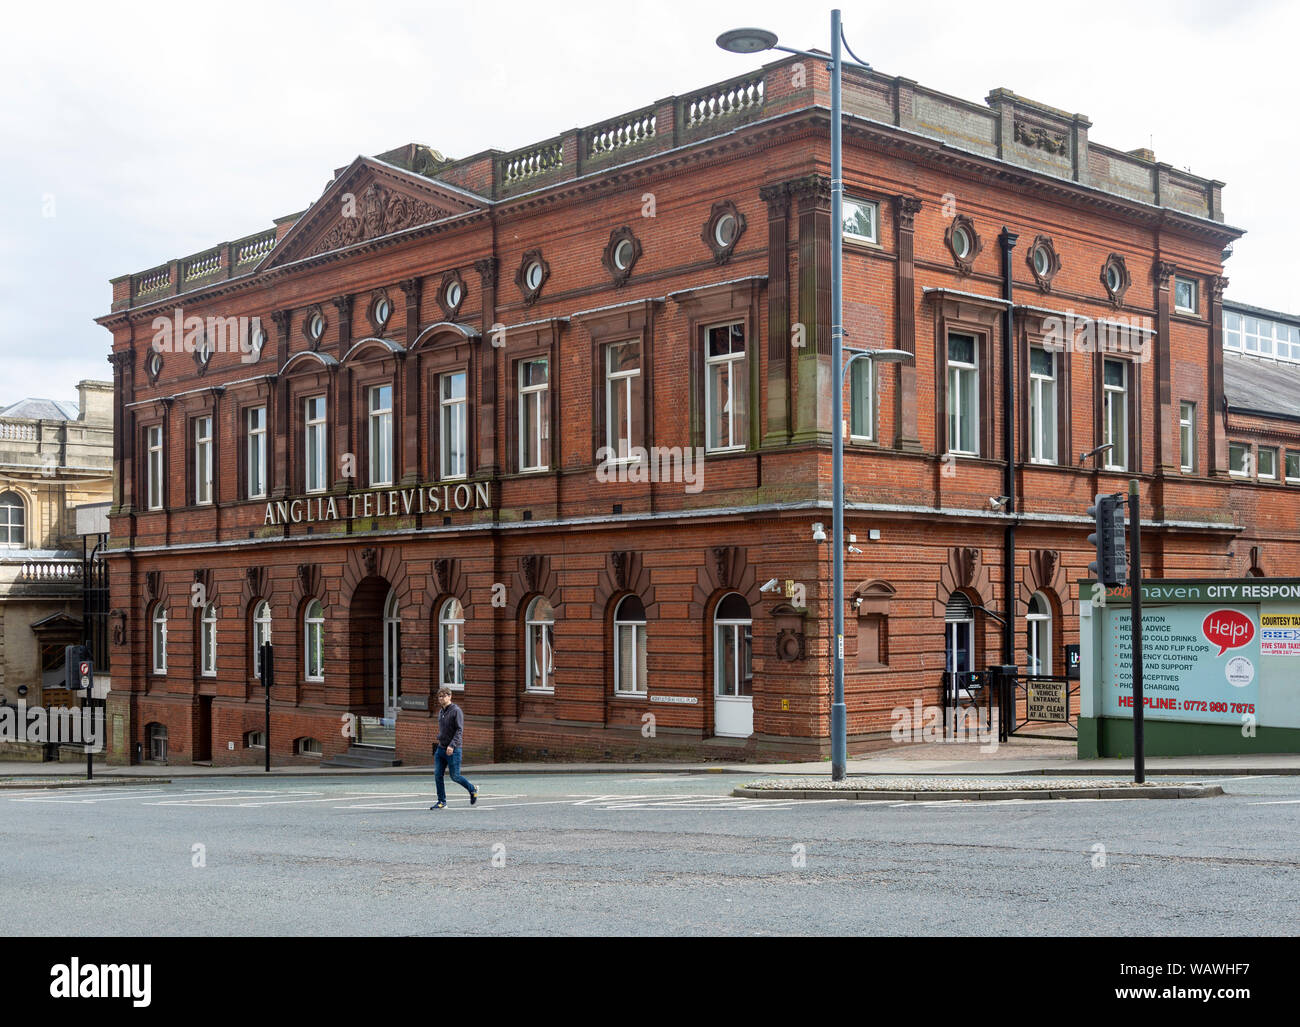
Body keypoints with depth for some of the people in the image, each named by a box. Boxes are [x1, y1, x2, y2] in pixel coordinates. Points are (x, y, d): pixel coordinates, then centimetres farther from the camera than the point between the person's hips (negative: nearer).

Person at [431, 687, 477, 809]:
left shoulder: (456, 711, -12)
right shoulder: (440, 712, 12)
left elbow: (460, 730, -19)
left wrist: (452, 745, -27)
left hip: (453, 750, -7)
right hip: (440, 748, 7)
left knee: (455, 776, 0)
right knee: (438, 775, -1)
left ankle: (473, 790, 22)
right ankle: (442, 802, 4)